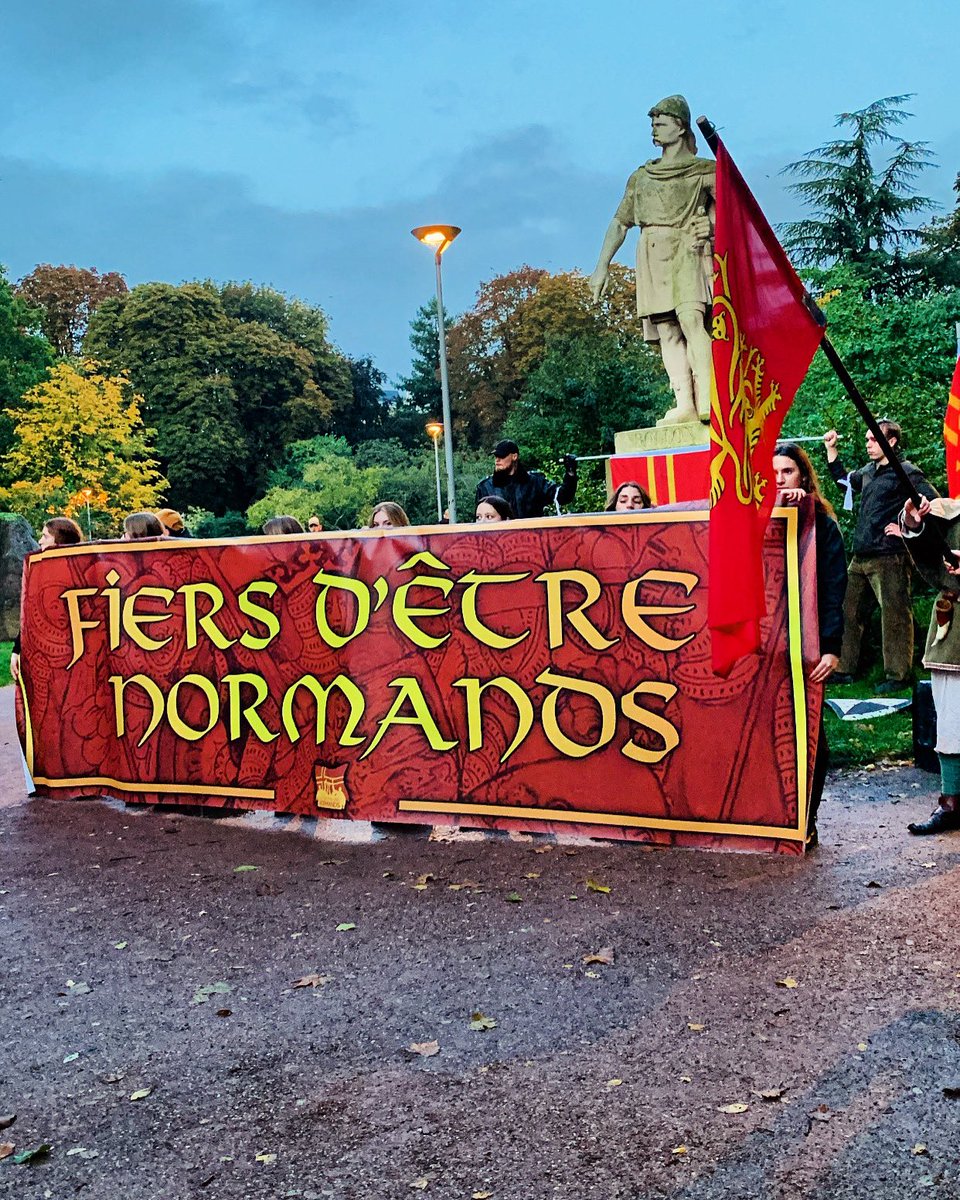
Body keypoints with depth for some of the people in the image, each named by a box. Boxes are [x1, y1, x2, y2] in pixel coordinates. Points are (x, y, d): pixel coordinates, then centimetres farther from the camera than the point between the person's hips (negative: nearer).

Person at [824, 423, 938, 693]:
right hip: (861, 557, 8)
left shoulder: (906, 472, -7)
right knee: (849, 612, 10)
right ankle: (844, 670, 18)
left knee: (894, 615, -4)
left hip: (889, 558, -8)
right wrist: (831, 448, 26)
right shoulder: (868, 471, 16)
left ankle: (898, 676, 2)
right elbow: (842, 479, 35)